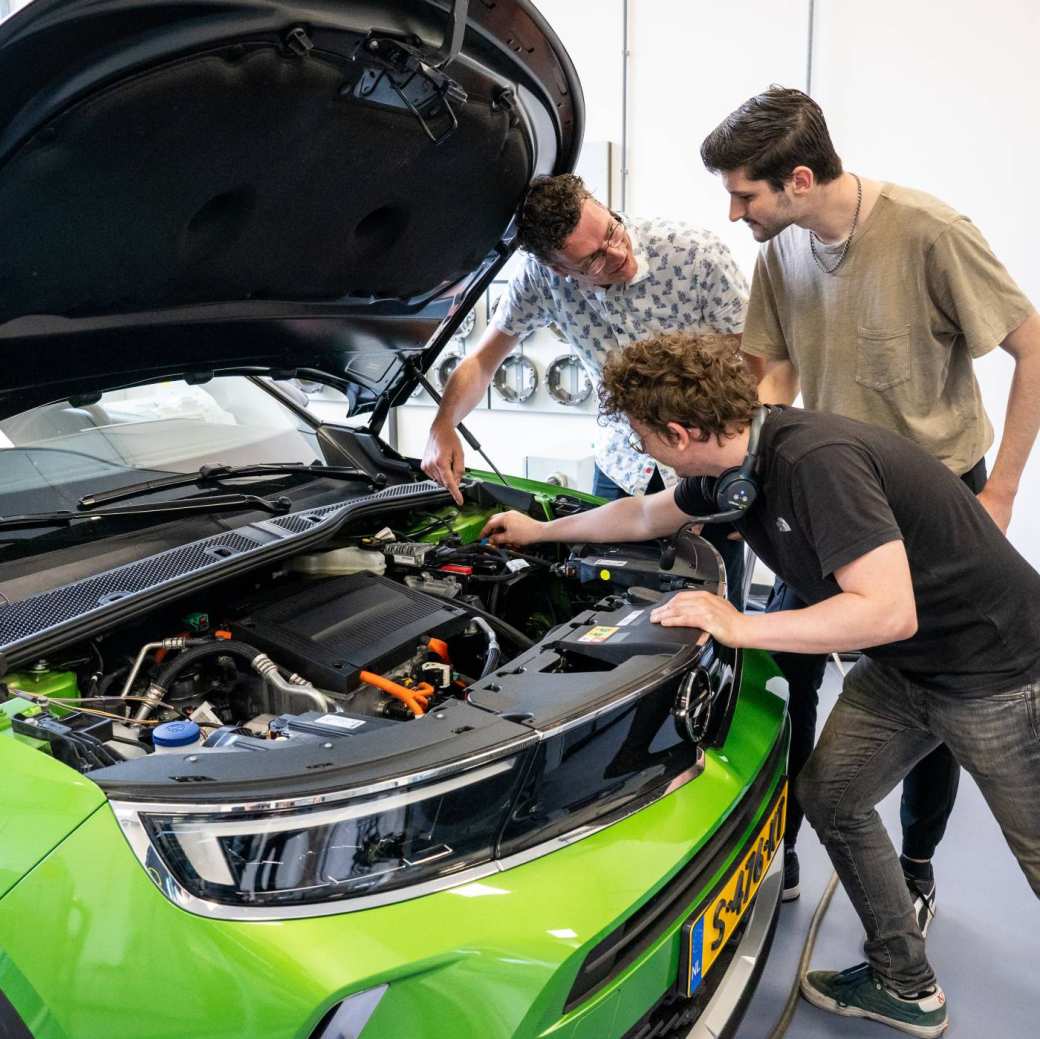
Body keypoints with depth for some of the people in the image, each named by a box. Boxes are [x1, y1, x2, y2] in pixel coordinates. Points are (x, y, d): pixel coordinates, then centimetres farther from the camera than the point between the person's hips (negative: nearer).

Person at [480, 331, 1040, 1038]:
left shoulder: (816, 459, -32)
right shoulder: (731, 461, -3)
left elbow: (888, 611, -36)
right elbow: (648, 516, 15)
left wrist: (739, 626, -29)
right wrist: (541, 531, 24)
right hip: (903, 665, 9)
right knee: (830, 796, 12)